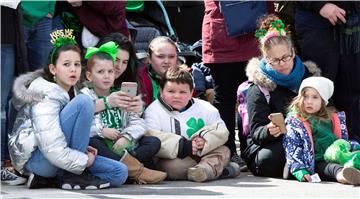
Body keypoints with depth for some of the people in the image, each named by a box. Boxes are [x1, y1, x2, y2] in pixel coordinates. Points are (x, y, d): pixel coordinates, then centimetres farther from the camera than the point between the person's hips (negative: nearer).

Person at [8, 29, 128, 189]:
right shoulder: (46, 95, -17)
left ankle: (46, 180, -1)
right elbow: (52, 149, -26)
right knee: (83, 102, -22)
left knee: (120, 173, -3)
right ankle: (73, 176, -15)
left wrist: (81, 150, 3)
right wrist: (85, 160, -14)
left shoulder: (70, 92, 12)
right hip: (33, 157, -9)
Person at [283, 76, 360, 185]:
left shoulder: (332, 118, 21)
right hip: (317, 163, -6)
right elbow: (292, 150, -4)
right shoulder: (294, 122, 6)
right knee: (333, 168, -38)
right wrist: (300, 171, -19)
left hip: (336, 159, 6)